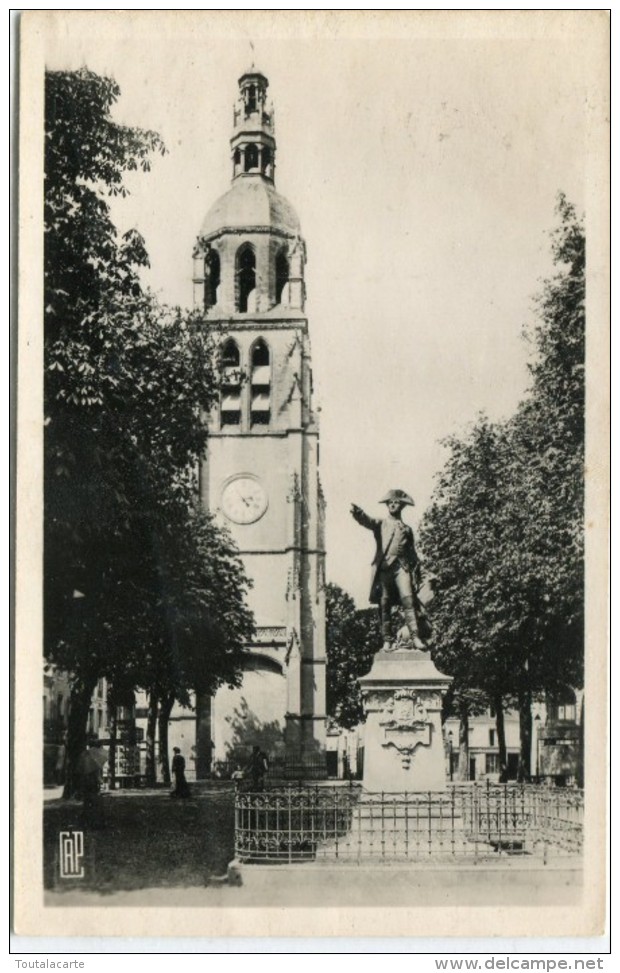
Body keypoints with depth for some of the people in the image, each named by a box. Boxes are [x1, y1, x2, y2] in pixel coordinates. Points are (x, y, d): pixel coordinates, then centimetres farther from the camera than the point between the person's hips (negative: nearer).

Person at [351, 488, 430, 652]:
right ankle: (387, 640, 0)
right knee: (384, 605, -3)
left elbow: (412, 552, 23)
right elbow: (366, 521, -6)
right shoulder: (380, 524, 16)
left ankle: (415, 637, -21)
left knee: (408, 600, -15)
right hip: (383, 567, 0)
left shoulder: (407, 529, 21)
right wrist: (357, 512, -29)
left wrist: (417, 572, 13)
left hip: (402, 567, 0)